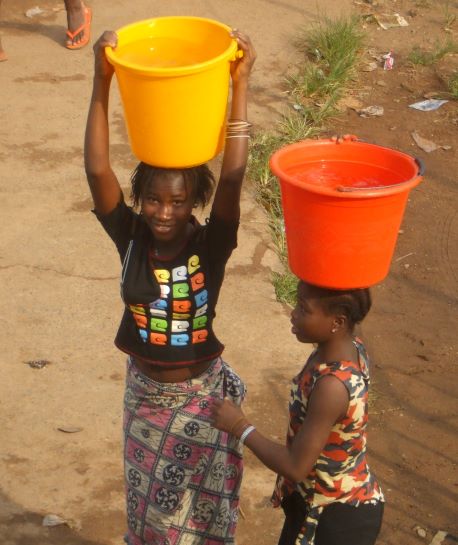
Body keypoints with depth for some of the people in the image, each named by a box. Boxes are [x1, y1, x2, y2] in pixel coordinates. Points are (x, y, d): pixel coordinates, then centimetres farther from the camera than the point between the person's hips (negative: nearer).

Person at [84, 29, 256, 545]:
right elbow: (97, 171, -29)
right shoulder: (130, 238, -16)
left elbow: (232, 179, -36)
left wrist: (239, 86, -43)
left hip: (202, 393, -2)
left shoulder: (210, 246, -21)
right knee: (148, 501, 22)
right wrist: (102, 83, -38)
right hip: (145, 391, 3)